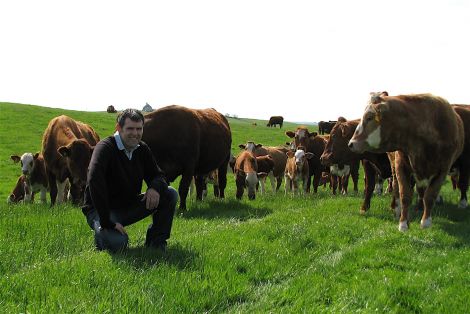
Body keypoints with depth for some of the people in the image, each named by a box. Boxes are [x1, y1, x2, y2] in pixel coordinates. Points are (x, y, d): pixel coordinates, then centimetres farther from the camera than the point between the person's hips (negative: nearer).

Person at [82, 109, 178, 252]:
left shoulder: (142, 149, 2)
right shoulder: (105, 148, -21)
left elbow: (158, 175, 6)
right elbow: (94, 181, -34)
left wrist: (155, 188, -23)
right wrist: (107, 223, -37)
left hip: (129, 206, 7)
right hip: (101, 209, -6)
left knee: (170, 194, -8)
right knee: (117, 243, -34)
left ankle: (156, 243, 3)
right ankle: (101, 234, 3)